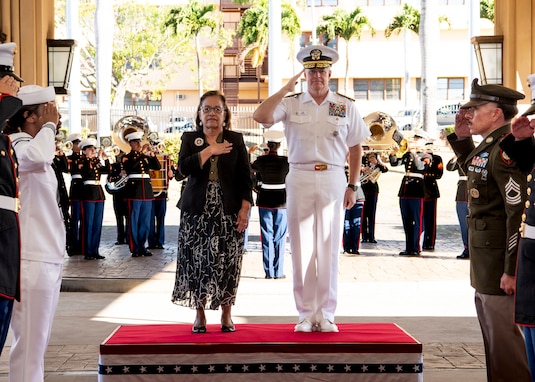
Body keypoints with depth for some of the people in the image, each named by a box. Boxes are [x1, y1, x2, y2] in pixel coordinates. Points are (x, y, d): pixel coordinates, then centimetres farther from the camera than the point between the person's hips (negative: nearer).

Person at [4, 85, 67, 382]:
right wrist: (49, 125, -19)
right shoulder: (17, 145, -11)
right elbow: (38, 156, -34)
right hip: (32, 258, -10)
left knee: (38, 340, 13)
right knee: (30, 341, -8)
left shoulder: (34, 146, 20)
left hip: (48, 256, 10)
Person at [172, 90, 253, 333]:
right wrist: (209, 151, -11)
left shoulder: (236, 140, 9)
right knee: (197, 261, -2)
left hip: (228, 211, 0)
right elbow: (184, 168, -8)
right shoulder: (190, 138, 9)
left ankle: (226, 315, 10)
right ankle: (200, 314, 10)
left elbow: (245, 177, 5)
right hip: (197, 211, 0)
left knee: (228, 262, -2)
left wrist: (245, 208, -5)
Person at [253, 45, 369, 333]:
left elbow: (355, 148, 10)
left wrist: (352, 186, 3)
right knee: (301, 247, 3)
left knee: (329, 249, 3)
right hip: (300, 178, 0)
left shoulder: (346, 106, 7)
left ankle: (325, 314, 12)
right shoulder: (291, 104, 4)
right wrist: (285, 89, -11)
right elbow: (260, 117, -13)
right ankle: (306, 313, 11)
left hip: (333, 180, 0)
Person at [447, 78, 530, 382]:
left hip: (500, 257, -11)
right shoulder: (491, 144, 10)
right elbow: (475, 171, 32)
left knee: (502, 331, -4)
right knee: (491, 324, 19)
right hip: (485, 255, 11)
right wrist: (462, 138, 16)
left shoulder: (506, 149, -21)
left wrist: (511, 270, -25)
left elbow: (519, 211, -25)